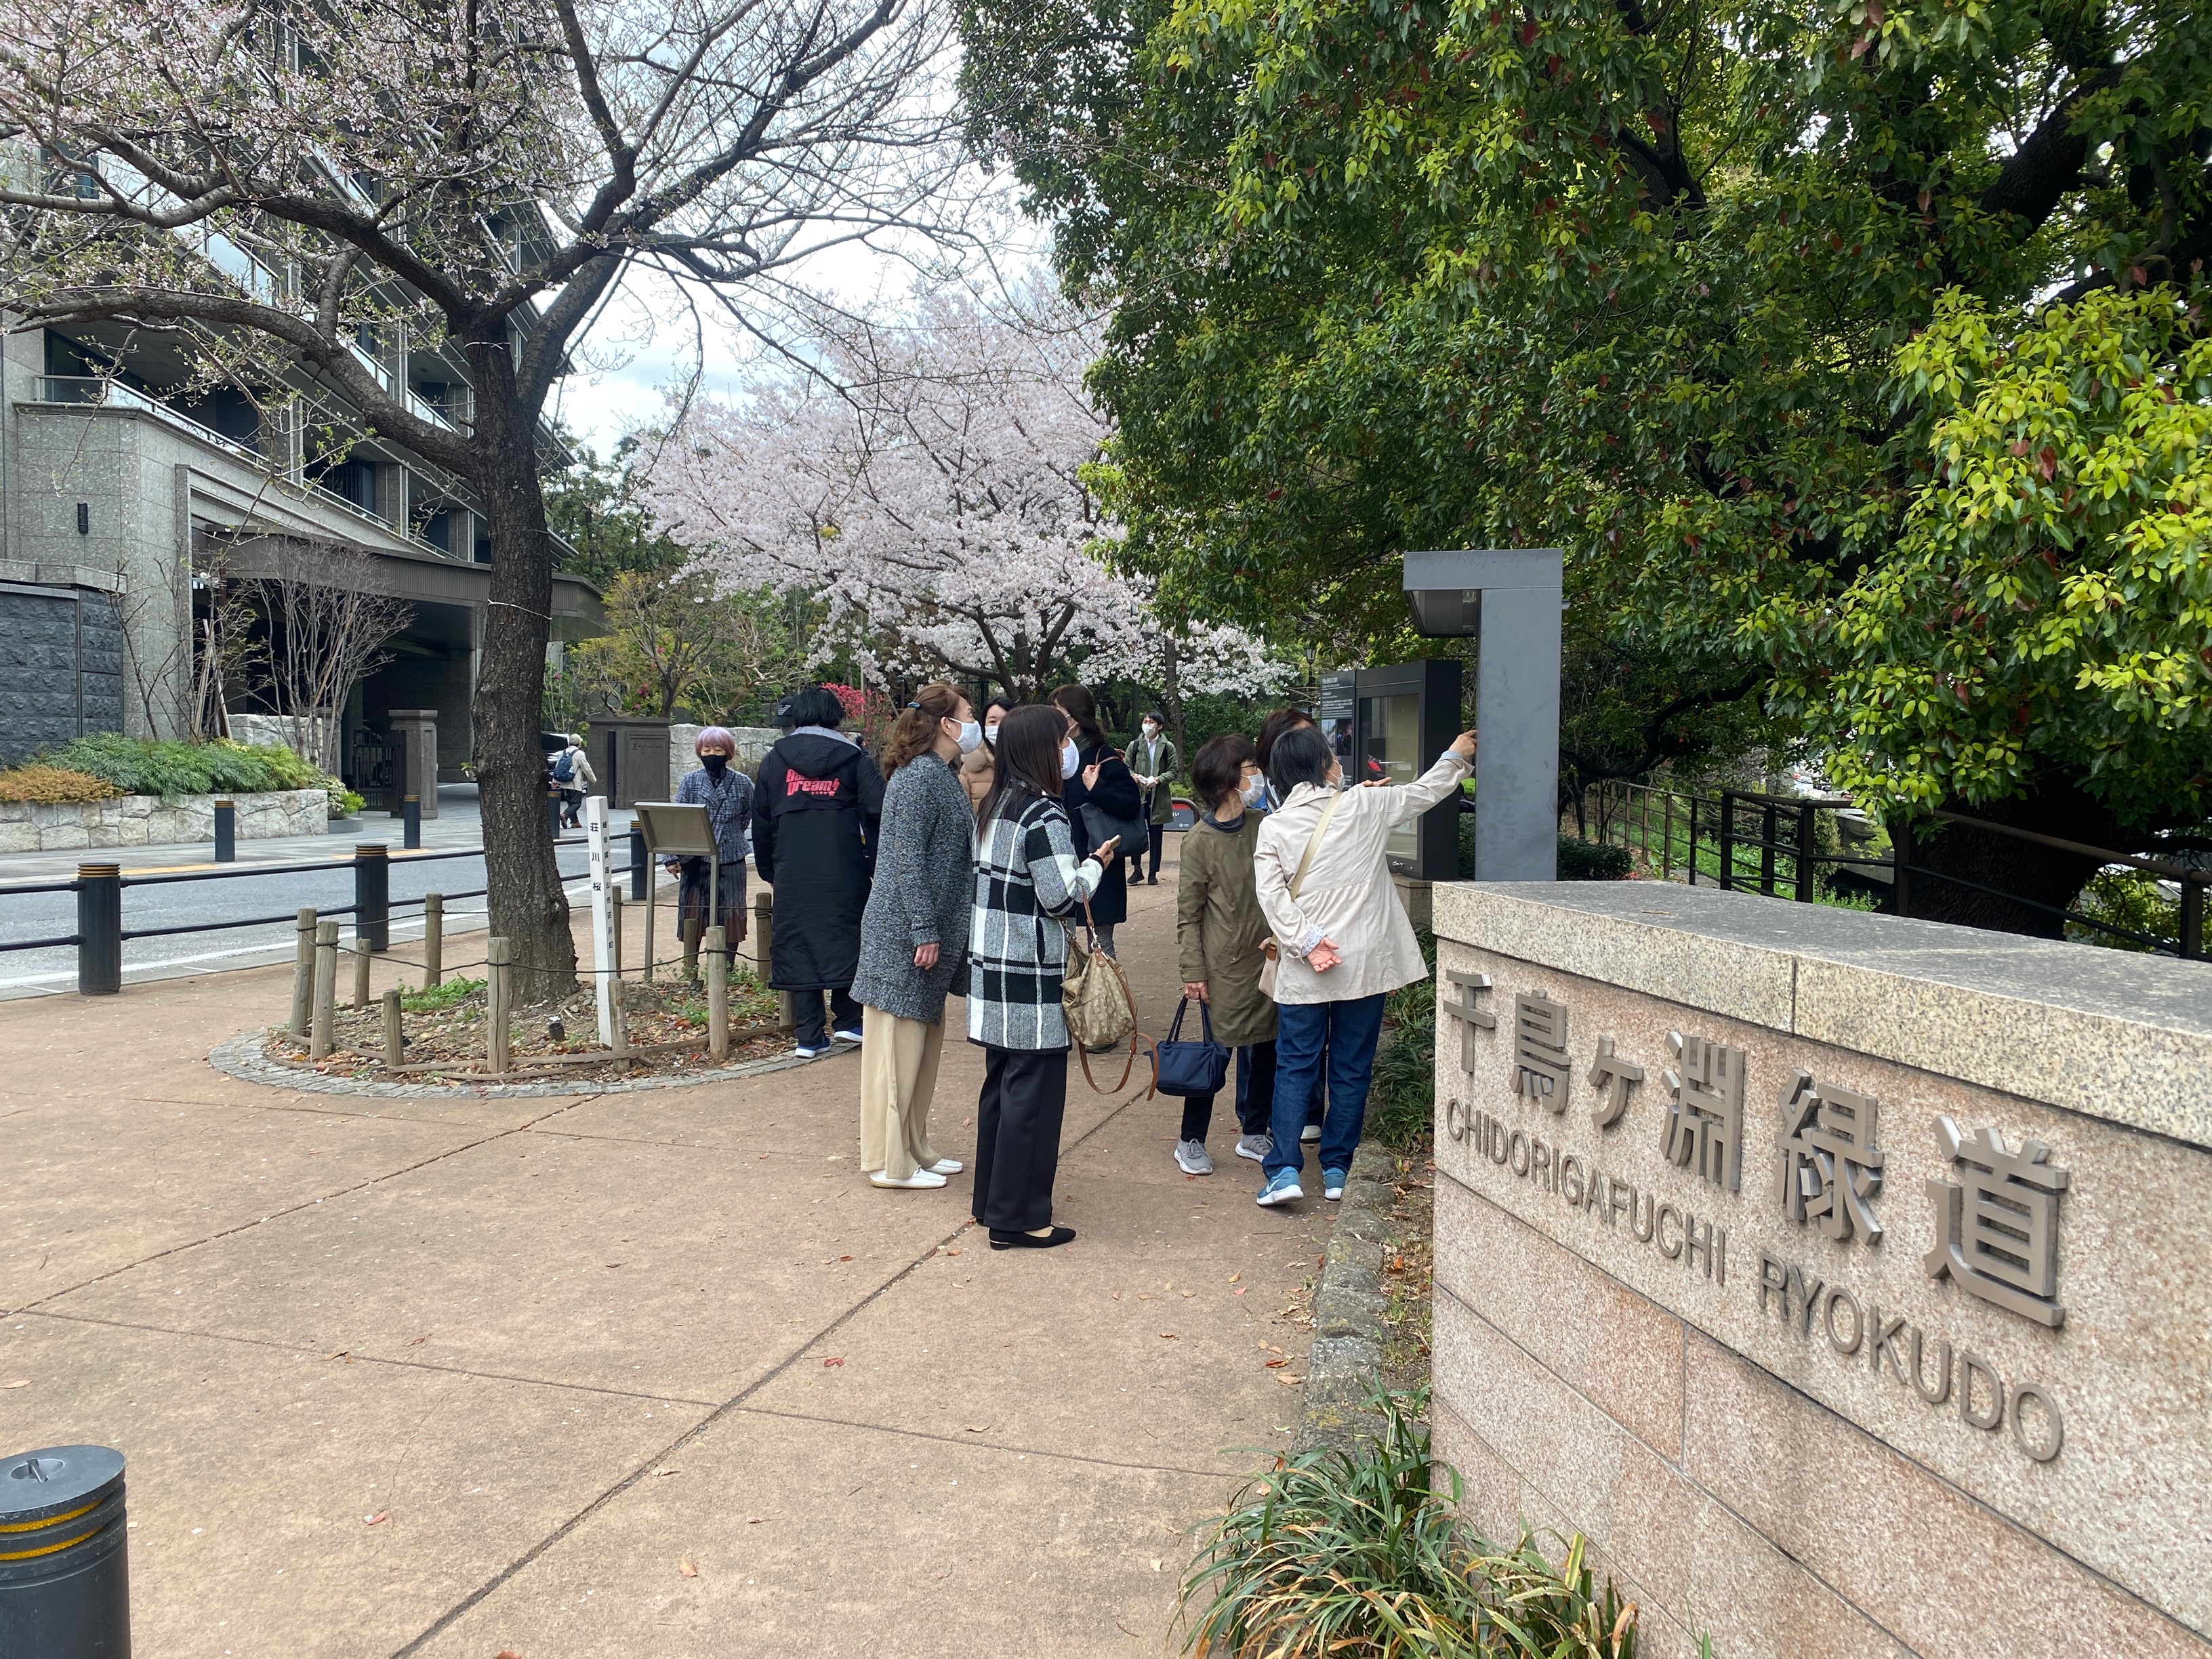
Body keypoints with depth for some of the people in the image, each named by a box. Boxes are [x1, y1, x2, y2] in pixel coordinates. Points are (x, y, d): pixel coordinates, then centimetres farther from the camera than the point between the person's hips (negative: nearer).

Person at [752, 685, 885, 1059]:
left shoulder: (776, 759, 9)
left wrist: (768, 869, 19)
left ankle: (809, 1036, 5)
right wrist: (876, 856, 5)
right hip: (844, 871, -1)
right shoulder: (852, 757, 4)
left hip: (792, 874, 1)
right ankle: (848, 1020, 14)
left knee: (797, 944, 5)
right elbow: (877, 809, -5)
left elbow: (761, 820, 11)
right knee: (846, 936, 11)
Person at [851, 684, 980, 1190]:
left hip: (930, 934, 10)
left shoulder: (943, 778, 16)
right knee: (897, 1045, -2)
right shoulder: (918, 778, -15)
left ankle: (913, 1149, 26)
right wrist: (924, 932, -22)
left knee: (925, 1043, 16)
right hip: (903, 934, -10)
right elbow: (907, 860, -20)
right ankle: (889, 1162, 6)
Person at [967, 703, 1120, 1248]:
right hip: (1030, 978, -9)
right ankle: (1017, 1218, 6)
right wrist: (1095, 866, -2)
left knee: (1001, 1083, 17)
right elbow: (1060, 897, -17)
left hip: (991, 967, 9)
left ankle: (991, 1199, 27)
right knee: (1034, 1094, -1)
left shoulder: (995, 808, 11)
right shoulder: (1045, 815, -16)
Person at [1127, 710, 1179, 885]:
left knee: (1156, 836, 5)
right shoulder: (1134, 746, 6)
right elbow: (1127, 768, 9)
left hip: (1159, 797, -1)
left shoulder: (1168, 747, 1)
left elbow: (1174, 770, 0)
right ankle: (1137, 869, 17)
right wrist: (1136, 777, -11)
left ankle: (1153, 873, 12)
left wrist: (1158, 779, -15)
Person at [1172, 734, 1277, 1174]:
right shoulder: (1200, 840, -10)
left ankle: (1254, 1133, 28)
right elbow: (1187, 913, -8)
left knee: (1265, 1047, 11)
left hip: (1267, 957, 5)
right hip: (1224, 964, -5)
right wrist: (1193, 971, -10)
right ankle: (1191, 1140, 17)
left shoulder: (1263, 825, 2)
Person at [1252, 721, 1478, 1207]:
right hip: (1365, 964, 0)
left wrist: (1306, 942, -11)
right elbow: (1421, 793, 11)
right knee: (1352, 1070, 11)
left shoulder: (1273, 827, -2)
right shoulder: (1361, 807, -4)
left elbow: (1271, 895, -12)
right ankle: (1336, 1170, 17)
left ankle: (1284, 1170, -1)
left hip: (1303, 970, 0)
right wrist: (1456, 756, 25)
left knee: (1294, 1067, 8)